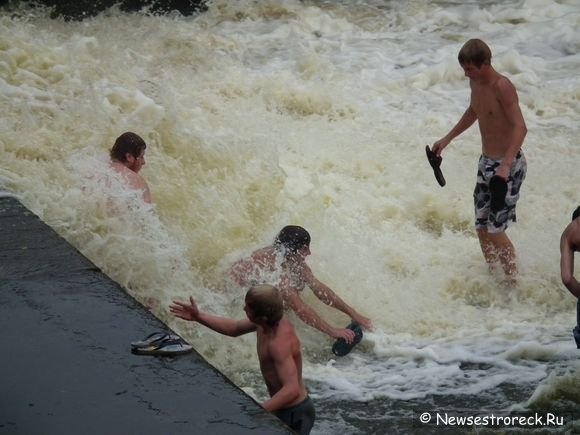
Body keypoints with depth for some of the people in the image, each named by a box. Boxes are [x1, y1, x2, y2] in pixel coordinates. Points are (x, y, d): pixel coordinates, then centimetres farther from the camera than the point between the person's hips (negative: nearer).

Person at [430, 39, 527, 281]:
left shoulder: (502, 87, -23)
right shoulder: (475, 82, 3)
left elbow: (520, 127, -33)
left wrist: (506, 166, -45)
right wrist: (448, 139, 25)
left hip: (508, 166, -8)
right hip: (486, 162, 8)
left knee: (495, 230, -9)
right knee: (481, 227, 13)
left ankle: (514, 282, 6)